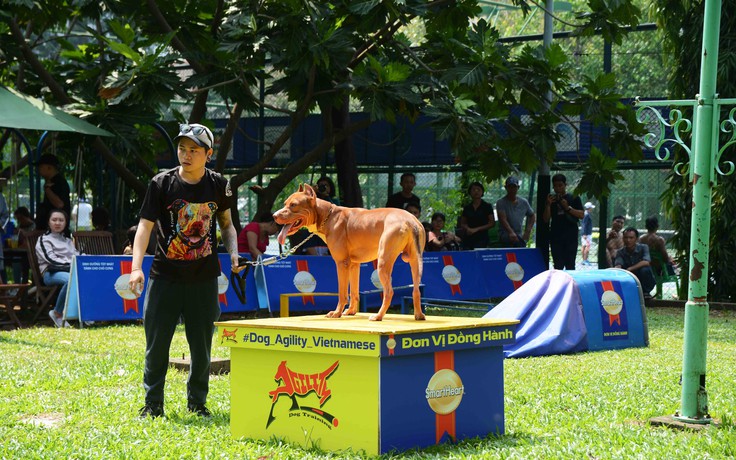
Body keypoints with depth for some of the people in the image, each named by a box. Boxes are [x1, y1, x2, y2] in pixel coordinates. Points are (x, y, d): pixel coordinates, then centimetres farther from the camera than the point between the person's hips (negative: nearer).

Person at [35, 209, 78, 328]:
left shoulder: (68, 241, 32)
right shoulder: (44, 240, 12)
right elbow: (52, 260, -4)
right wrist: (70, 264, -14)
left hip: (72, 271, 5)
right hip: (52, 273, -5)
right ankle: (57, 314, -26)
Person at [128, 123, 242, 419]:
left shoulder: (218, 185, 1)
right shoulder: (162, 183, -7)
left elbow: (226, 223, 15)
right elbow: (145, 225, -12)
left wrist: (233, 252, -4)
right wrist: (136, 267, -23)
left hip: (204, 277, 2)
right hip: (165, 275, -2)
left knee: (202, 344, 9)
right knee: (157, 342, 1)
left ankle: (197, 403, 24)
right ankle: (153, 404, 13)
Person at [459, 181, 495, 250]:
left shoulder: (487, 206, 3)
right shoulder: (467, 208, 12)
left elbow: (492, 223, -1)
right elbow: (462, 224, 18)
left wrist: (476, 229, -9)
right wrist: (467, 228, -6)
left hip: (482, 239, -3)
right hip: (468, 239, 3)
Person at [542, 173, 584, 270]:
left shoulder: (574, 198, 7)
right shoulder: (551, 199, 13)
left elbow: (581, 215, 0)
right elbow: (546, 219, 7)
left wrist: (568, 208, -11)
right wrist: (548, 205, -6)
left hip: (571, 236, -2)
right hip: (555, 236, 2)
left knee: (570, 264, -4)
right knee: (558, 265, 1)